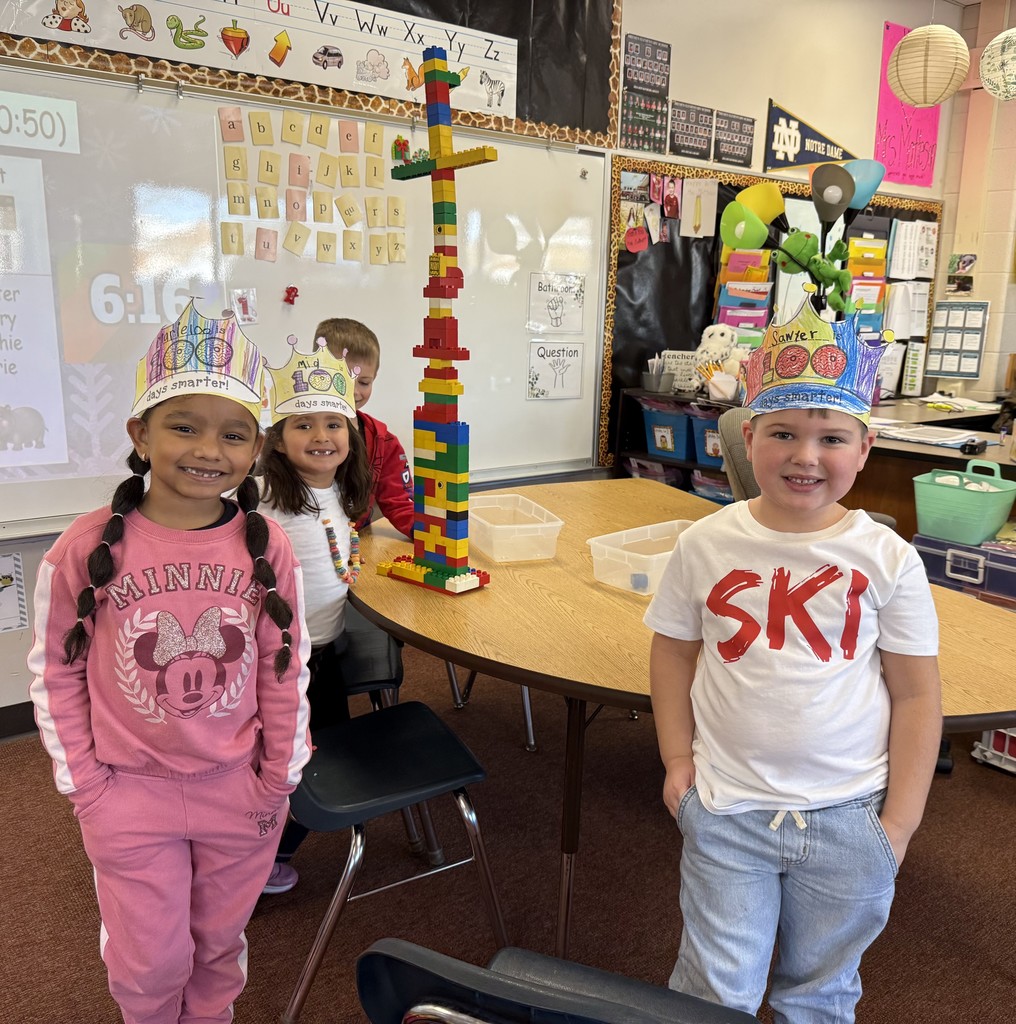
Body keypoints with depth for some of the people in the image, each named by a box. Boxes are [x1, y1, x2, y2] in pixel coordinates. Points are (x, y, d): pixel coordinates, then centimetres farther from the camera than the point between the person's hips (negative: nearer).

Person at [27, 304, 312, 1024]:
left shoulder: (266, 546, -11)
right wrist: (84, 784, -3)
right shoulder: (86, 549, -16)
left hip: (240, 788, 2)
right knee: (150, 963, 15)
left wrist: (280, 776, 1)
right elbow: (56, 673, -4)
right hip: (129, 792, -1)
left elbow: (285, 667, -2)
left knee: (220, 943, 22)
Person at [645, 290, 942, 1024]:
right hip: (726, 810, 0)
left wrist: (901, 818, -2)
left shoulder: (887, 558, -9)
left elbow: (916, 693, -3)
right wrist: (677, 758, -2)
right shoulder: (707, 544, -7)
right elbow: (674, 650, 3)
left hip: (849, 821, 1)